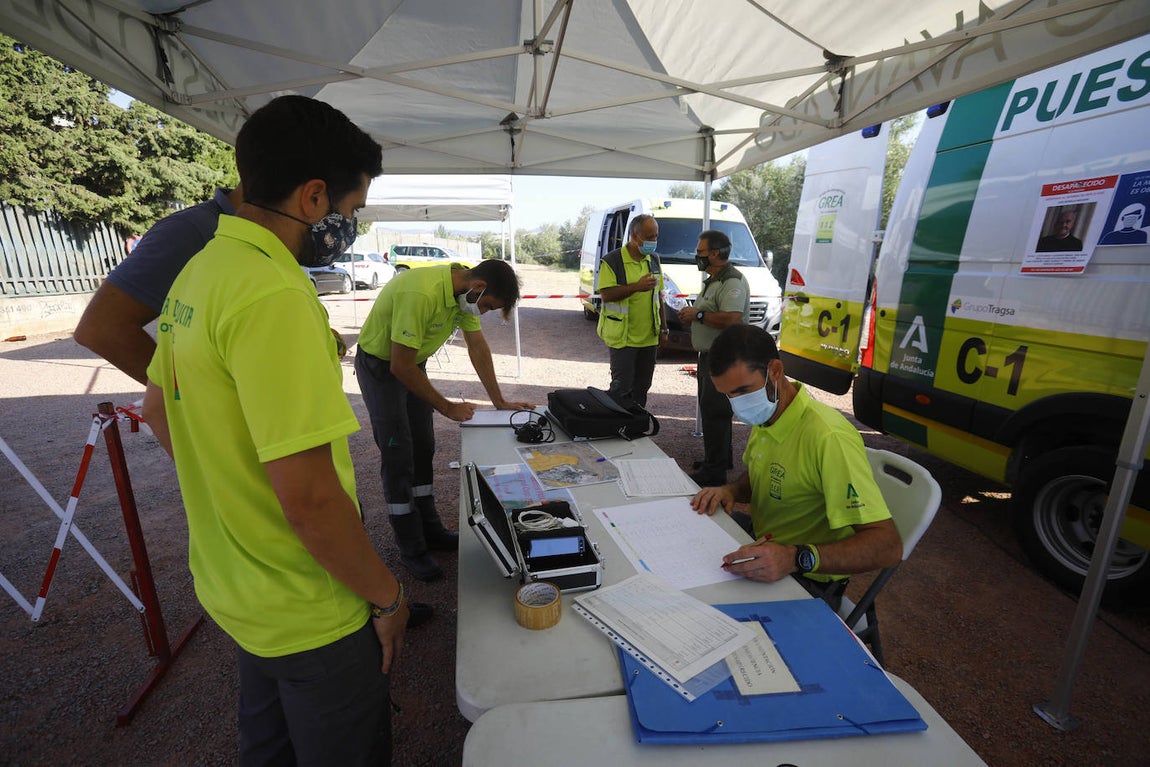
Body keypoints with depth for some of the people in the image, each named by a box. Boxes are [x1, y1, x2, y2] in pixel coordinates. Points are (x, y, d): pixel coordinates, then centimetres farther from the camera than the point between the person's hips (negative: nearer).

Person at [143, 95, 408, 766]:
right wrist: (388, 595, -15)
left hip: (233, 584, 9)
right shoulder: (277, 295, -29)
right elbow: (309, 496, -31)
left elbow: (160, 407, 14)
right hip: (312, 614, -8)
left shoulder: (200, 270, 2)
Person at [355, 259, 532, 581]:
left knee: (423, 449, 11)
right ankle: (411, 549, 8)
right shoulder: (421, 293, -36)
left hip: (413, 364, 8)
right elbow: (401, 366, -31)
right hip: (380, 365, -8)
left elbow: (478, 345, 0)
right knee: (398, 456, -5)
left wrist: (500, 401, 0)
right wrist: (448, 407, -22)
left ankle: (429, 529, 25)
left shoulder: (466, 290, -9)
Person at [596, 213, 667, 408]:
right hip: (622, 337, -6)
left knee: (642, 386, 13)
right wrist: (636, 286, -26)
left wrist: (663, 328, 14)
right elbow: (606, 295, -18)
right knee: (622, 386, -5)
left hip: (649, 337, 6)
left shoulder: (654, 260, 11)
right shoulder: (612, 261, -9)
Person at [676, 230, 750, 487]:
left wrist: (698, 314, -20)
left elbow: (731, 319, -30)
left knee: (714, 413, -9)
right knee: (710, 410, 18)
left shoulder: (732, 281, -17)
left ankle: (714, 472, -2)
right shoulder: (712, 280, 18)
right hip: (709, 355, 11)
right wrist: (691, 316, 13)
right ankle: (720, 459, 32)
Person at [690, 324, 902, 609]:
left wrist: (797, 558, -40)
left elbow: (887, 546, -28)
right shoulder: (764, 416, 1)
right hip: (762, 546, 8)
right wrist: (731, 491, -4)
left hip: (807, 582, -8)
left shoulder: (829, 438, -27)